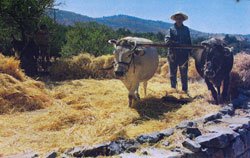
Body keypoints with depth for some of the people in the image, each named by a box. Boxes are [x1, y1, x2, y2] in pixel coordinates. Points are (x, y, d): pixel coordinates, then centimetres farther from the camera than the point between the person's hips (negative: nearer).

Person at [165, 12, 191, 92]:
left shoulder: (186, 29, 14)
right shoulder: (171, 29, 6)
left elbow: (189, 42, 14)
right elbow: (167, 38, -5)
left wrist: (189, 52, 6)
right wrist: (169, 42, -28)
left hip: (184, 55, 2)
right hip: (173, 54, -2)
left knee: (184, 74, 6)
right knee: (173, 73, 5)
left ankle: (185, 90, 14)